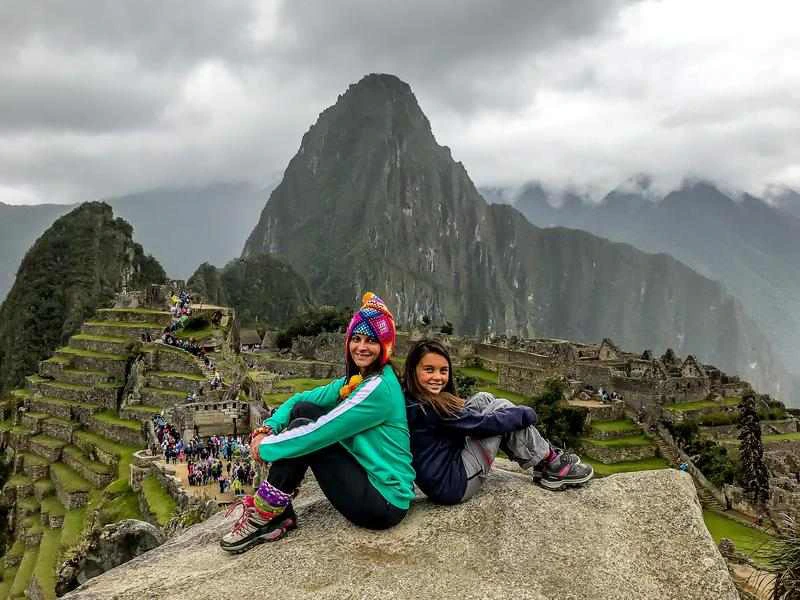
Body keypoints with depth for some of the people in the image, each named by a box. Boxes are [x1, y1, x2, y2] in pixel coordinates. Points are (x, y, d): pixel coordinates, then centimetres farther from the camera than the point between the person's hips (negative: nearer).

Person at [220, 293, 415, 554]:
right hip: (368, 479, 9)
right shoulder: (354, 380, 8)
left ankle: (265, 515, 0)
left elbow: (321, 432, -22)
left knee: (307, 434, -14)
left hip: (383, 503, -9)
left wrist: (266, 447, -10)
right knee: (303, 411, 1)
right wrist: (268, 428, -9)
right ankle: (278, 513, 4)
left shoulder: (380, 387, -20)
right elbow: (300, 399, 10)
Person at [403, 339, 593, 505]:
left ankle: (542, 460, 12)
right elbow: (483, 423, -18)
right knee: (501, 408, -7)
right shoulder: (427, 408, -25)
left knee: (483, 400, 8)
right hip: (453, 487, -9)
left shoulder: (408, 401, 2)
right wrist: (527, 414, -5)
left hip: (437, 484, 9)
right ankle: (551, 464, 8)